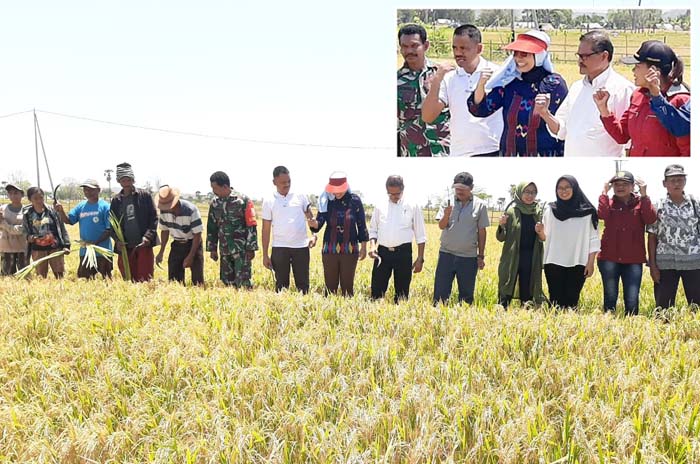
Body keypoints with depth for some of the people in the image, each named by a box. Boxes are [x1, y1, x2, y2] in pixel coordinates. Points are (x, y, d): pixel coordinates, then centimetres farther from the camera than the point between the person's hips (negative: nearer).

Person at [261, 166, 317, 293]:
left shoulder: (300, 196, 4)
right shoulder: (269, 202, 2)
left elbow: (310, 218, 8)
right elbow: (266, 230, 4)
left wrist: (314, 235, -11)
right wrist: (265, 255, 1)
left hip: (301, 246, 1)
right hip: (279, 248, 0)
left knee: (303, 284, 3)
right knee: (281, 285, 4)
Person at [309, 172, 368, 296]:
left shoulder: (355, 201, -4)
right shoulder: (326, 201, -2)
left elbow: (362, 225, 3)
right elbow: (319, 222, -6)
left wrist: (363, 247, 4)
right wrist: (314, 224, -29)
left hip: (350, 250, -1)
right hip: (329, 249, 1)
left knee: (347, 285, 4)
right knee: (330, 285, 6)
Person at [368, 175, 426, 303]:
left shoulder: (413, 207, 3)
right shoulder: (380, 207, 9)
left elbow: (420, 235, 4)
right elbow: (373, 230, 15)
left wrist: (420, 259, 0)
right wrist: (372, 245, -5)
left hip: (403, 252, -2)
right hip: (382, 252, 2)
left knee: (402, 292, 4)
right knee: (376, 290, -1)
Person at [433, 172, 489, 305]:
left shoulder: (479, 205, -1)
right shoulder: (448, 202, 2)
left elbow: (482, 232, 4)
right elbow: (441, 226, -3)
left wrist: (481, 256, 4)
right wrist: (446, 216, -25)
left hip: (468, 257, -1)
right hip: (446, 254, 1)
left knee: (466, 294, 8)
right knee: (440, 291, 2)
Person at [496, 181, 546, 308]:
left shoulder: (539, 212, 6)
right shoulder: (511, 211, -3)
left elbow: (544, 239, 9)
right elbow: (501, 238, -1)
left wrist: (540, 233, -13)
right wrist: (501, 225, -21)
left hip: (531, 260, 3)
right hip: (511, 258, -3)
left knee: (527, 294, 7)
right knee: (505, 294, -5)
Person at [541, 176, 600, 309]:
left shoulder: (587, 211, 2)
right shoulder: (550, 210, 7)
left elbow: (593, 239, 2)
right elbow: (545, 237, 8)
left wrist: (591, 262, -3)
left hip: (577, 264, -1)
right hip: (554, 263, 1)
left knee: (572, 299, -1)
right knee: (556, 299, -1)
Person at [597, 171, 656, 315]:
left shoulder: (641, 202, 6)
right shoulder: (608, 202, 7)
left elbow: (651, 219, -14)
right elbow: (602, 214, -17)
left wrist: (644, 195, -15)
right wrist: (604, 192, -12)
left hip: (633, 259, 0)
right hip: (609, 258, 1)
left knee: (632, 300, -1)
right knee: (610, 297, 9)